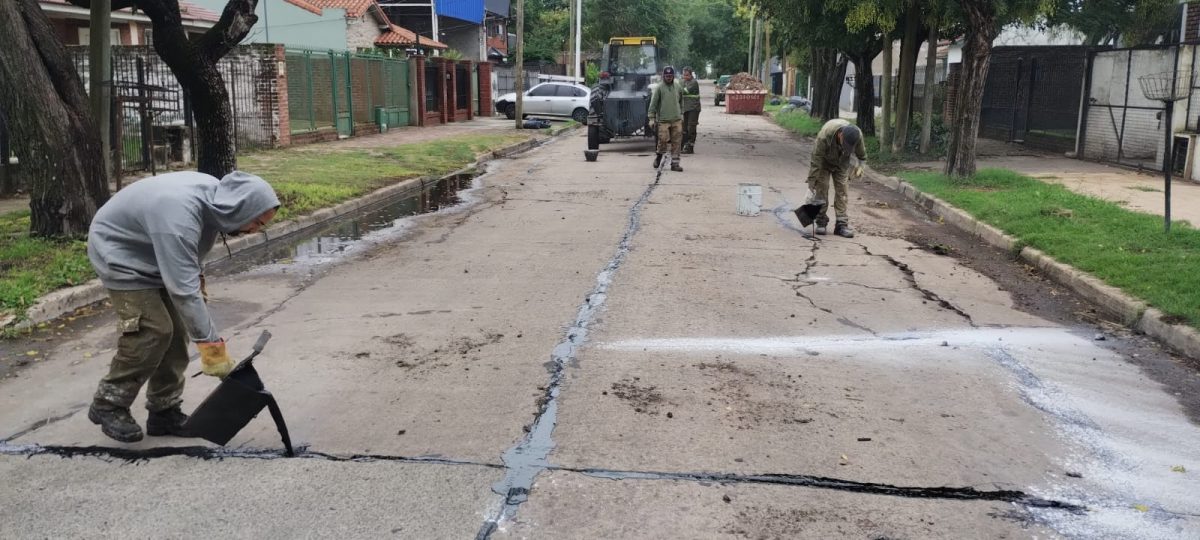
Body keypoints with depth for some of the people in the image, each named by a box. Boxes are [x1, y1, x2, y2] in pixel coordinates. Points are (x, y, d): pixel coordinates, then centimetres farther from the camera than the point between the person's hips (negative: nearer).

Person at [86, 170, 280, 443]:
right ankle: (108, 405, 1)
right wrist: (211, 344, -35)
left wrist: (197, 276, 4)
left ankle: (164, 411, 11)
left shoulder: (216, 194, -12)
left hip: (152, 255, 8)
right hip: (119, 252, -8)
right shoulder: (178, 216, -39)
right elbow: (183, 290, -38)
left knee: (176, 331, 2)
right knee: (153, 331, -16)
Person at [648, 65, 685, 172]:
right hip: (663, 120, -3)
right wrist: (652, 117, -7)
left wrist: (681, 114, 21)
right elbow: (653, 103, -2)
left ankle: (675, 163, 3)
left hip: (677, 120, 3)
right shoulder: (659, 88, -1)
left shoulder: (678, 87, 11)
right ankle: (659, 156, 19)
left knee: (676, 142, -1)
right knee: (663, 140, -7)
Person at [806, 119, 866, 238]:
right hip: (824, 161, -2)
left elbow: (861, 153, -4)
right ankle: (821, 222, 1)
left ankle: (842, 224, -4)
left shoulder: (857, 136, -30)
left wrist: (860, 166, 0)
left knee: (842, 191, -5)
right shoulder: (824, 135, -40)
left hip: (842, 164, 2)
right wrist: (812, 182, -31)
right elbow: (816, 159, -33)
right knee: (822, 189, -9)